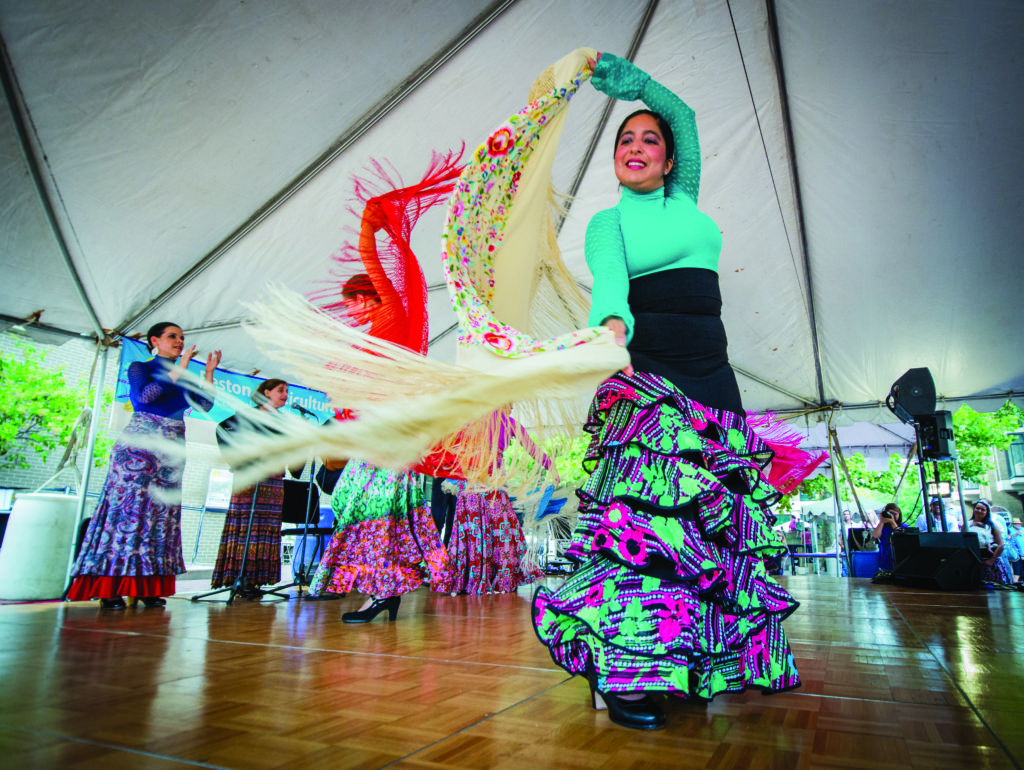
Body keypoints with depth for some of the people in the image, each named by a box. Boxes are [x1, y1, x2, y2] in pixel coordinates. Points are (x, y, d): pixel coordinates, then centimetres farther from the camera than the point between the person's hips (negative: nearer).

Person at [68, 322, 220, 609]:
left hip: (172, 451, 6)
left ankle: (146, 588, 3)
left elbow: (205, 405, 8)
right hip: (140, 446, -6)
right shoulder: (140, 368, 4)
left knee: (161, 512, 1)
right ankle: (110, 589, -6)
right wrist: (177, 371, -14)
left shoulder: (183, 379, 19)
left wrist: (209, 371, 5)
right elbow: (143, 396, -16)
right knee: (128, 508, -10)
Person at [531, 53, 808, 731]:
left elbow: (686, 118, 17)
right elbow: (608, 282, -14)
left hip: (711, 376, 6)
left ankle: (703, 663, 15)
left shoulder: (685, 199, 22)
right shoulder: (608, 222, 7)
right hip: (646, 375, -5)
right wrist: (612, 328, -34)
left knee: (720, 515, 4)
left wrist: (637, 82, 6)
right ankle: (619, 671, -12)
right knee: (644, 512, -17)